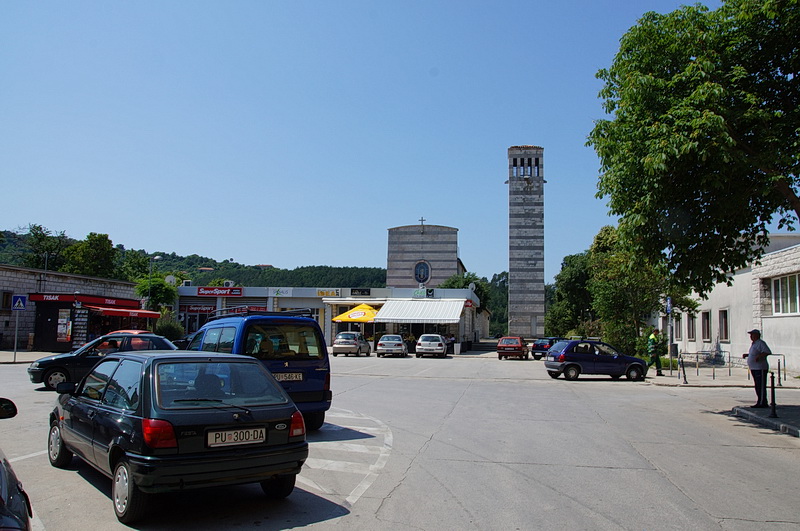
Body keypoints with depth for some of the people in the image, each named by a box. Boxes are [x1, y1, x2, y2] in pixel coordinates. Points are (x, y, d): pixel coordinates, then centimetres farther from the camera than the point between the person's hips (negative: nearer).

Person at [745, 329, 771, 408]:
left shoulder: (760, 343, -12)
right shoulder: (753, 343, 18)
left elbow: (768, 352, -24)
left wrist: (759, 356, -32)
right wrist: (747, 355, 17)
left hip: (760, 369, -10)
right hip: (754, 369, 10)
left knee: (761, 386, -8)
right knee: (757, 386, 13)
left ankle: (762, 403, -6)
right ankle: (760, 402, 20)